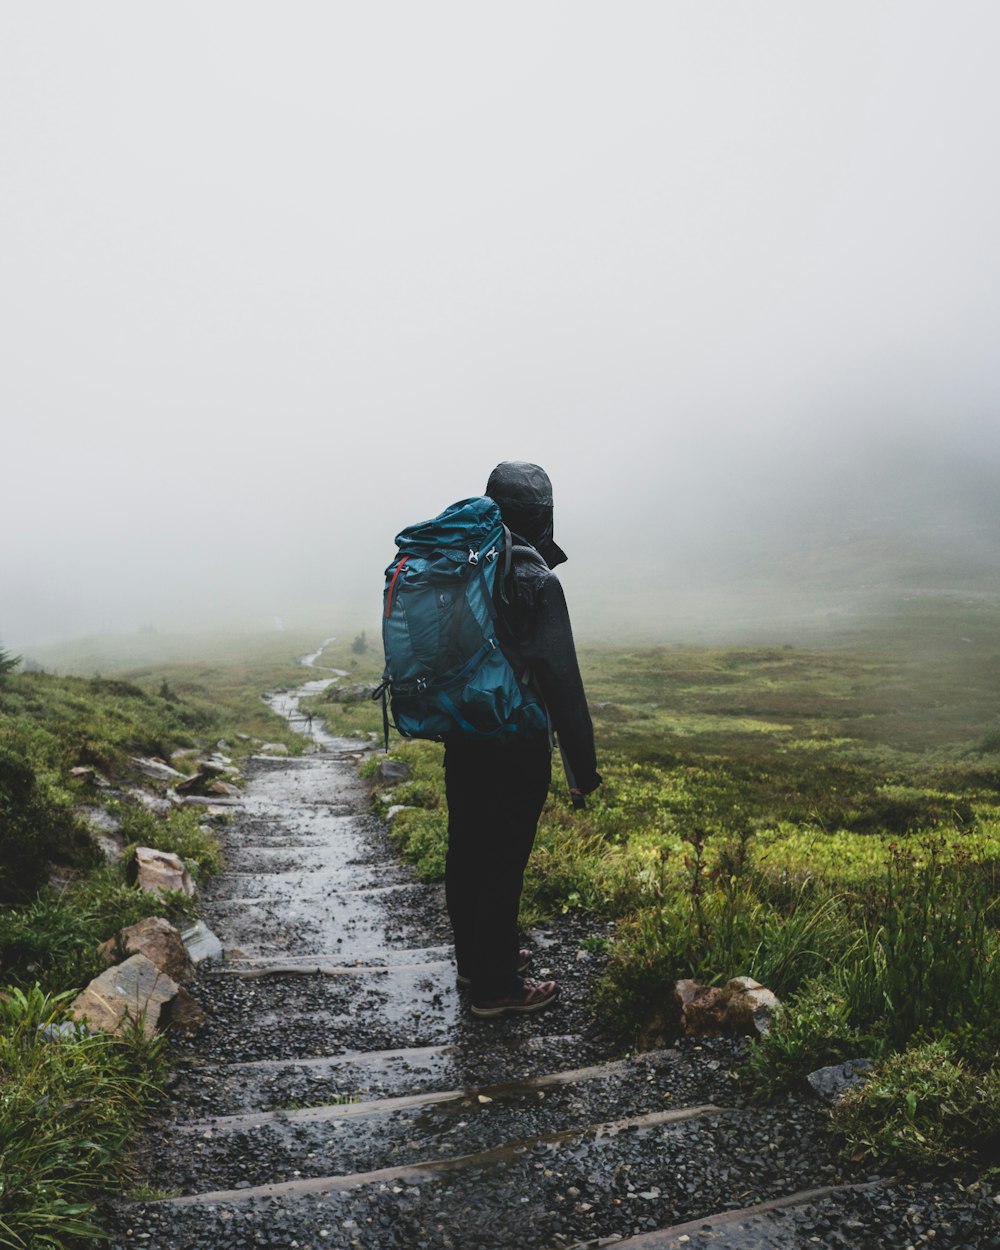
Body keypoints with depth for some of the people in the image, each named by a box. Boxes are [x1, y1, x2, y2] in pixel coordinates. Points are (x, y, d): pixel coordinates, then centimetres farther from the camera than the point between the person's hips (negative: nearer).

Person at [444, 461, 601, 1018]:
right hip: (517, 748, -7)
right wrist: (584, 766, -11)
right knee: (504, 863, 3)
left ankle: (475, 959, 35)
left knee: (468, 851, 17)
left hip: (462, 741, 7)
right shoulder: (537, 581, -17)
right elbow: (562, 680, -18)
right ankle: (497, 987, 16)